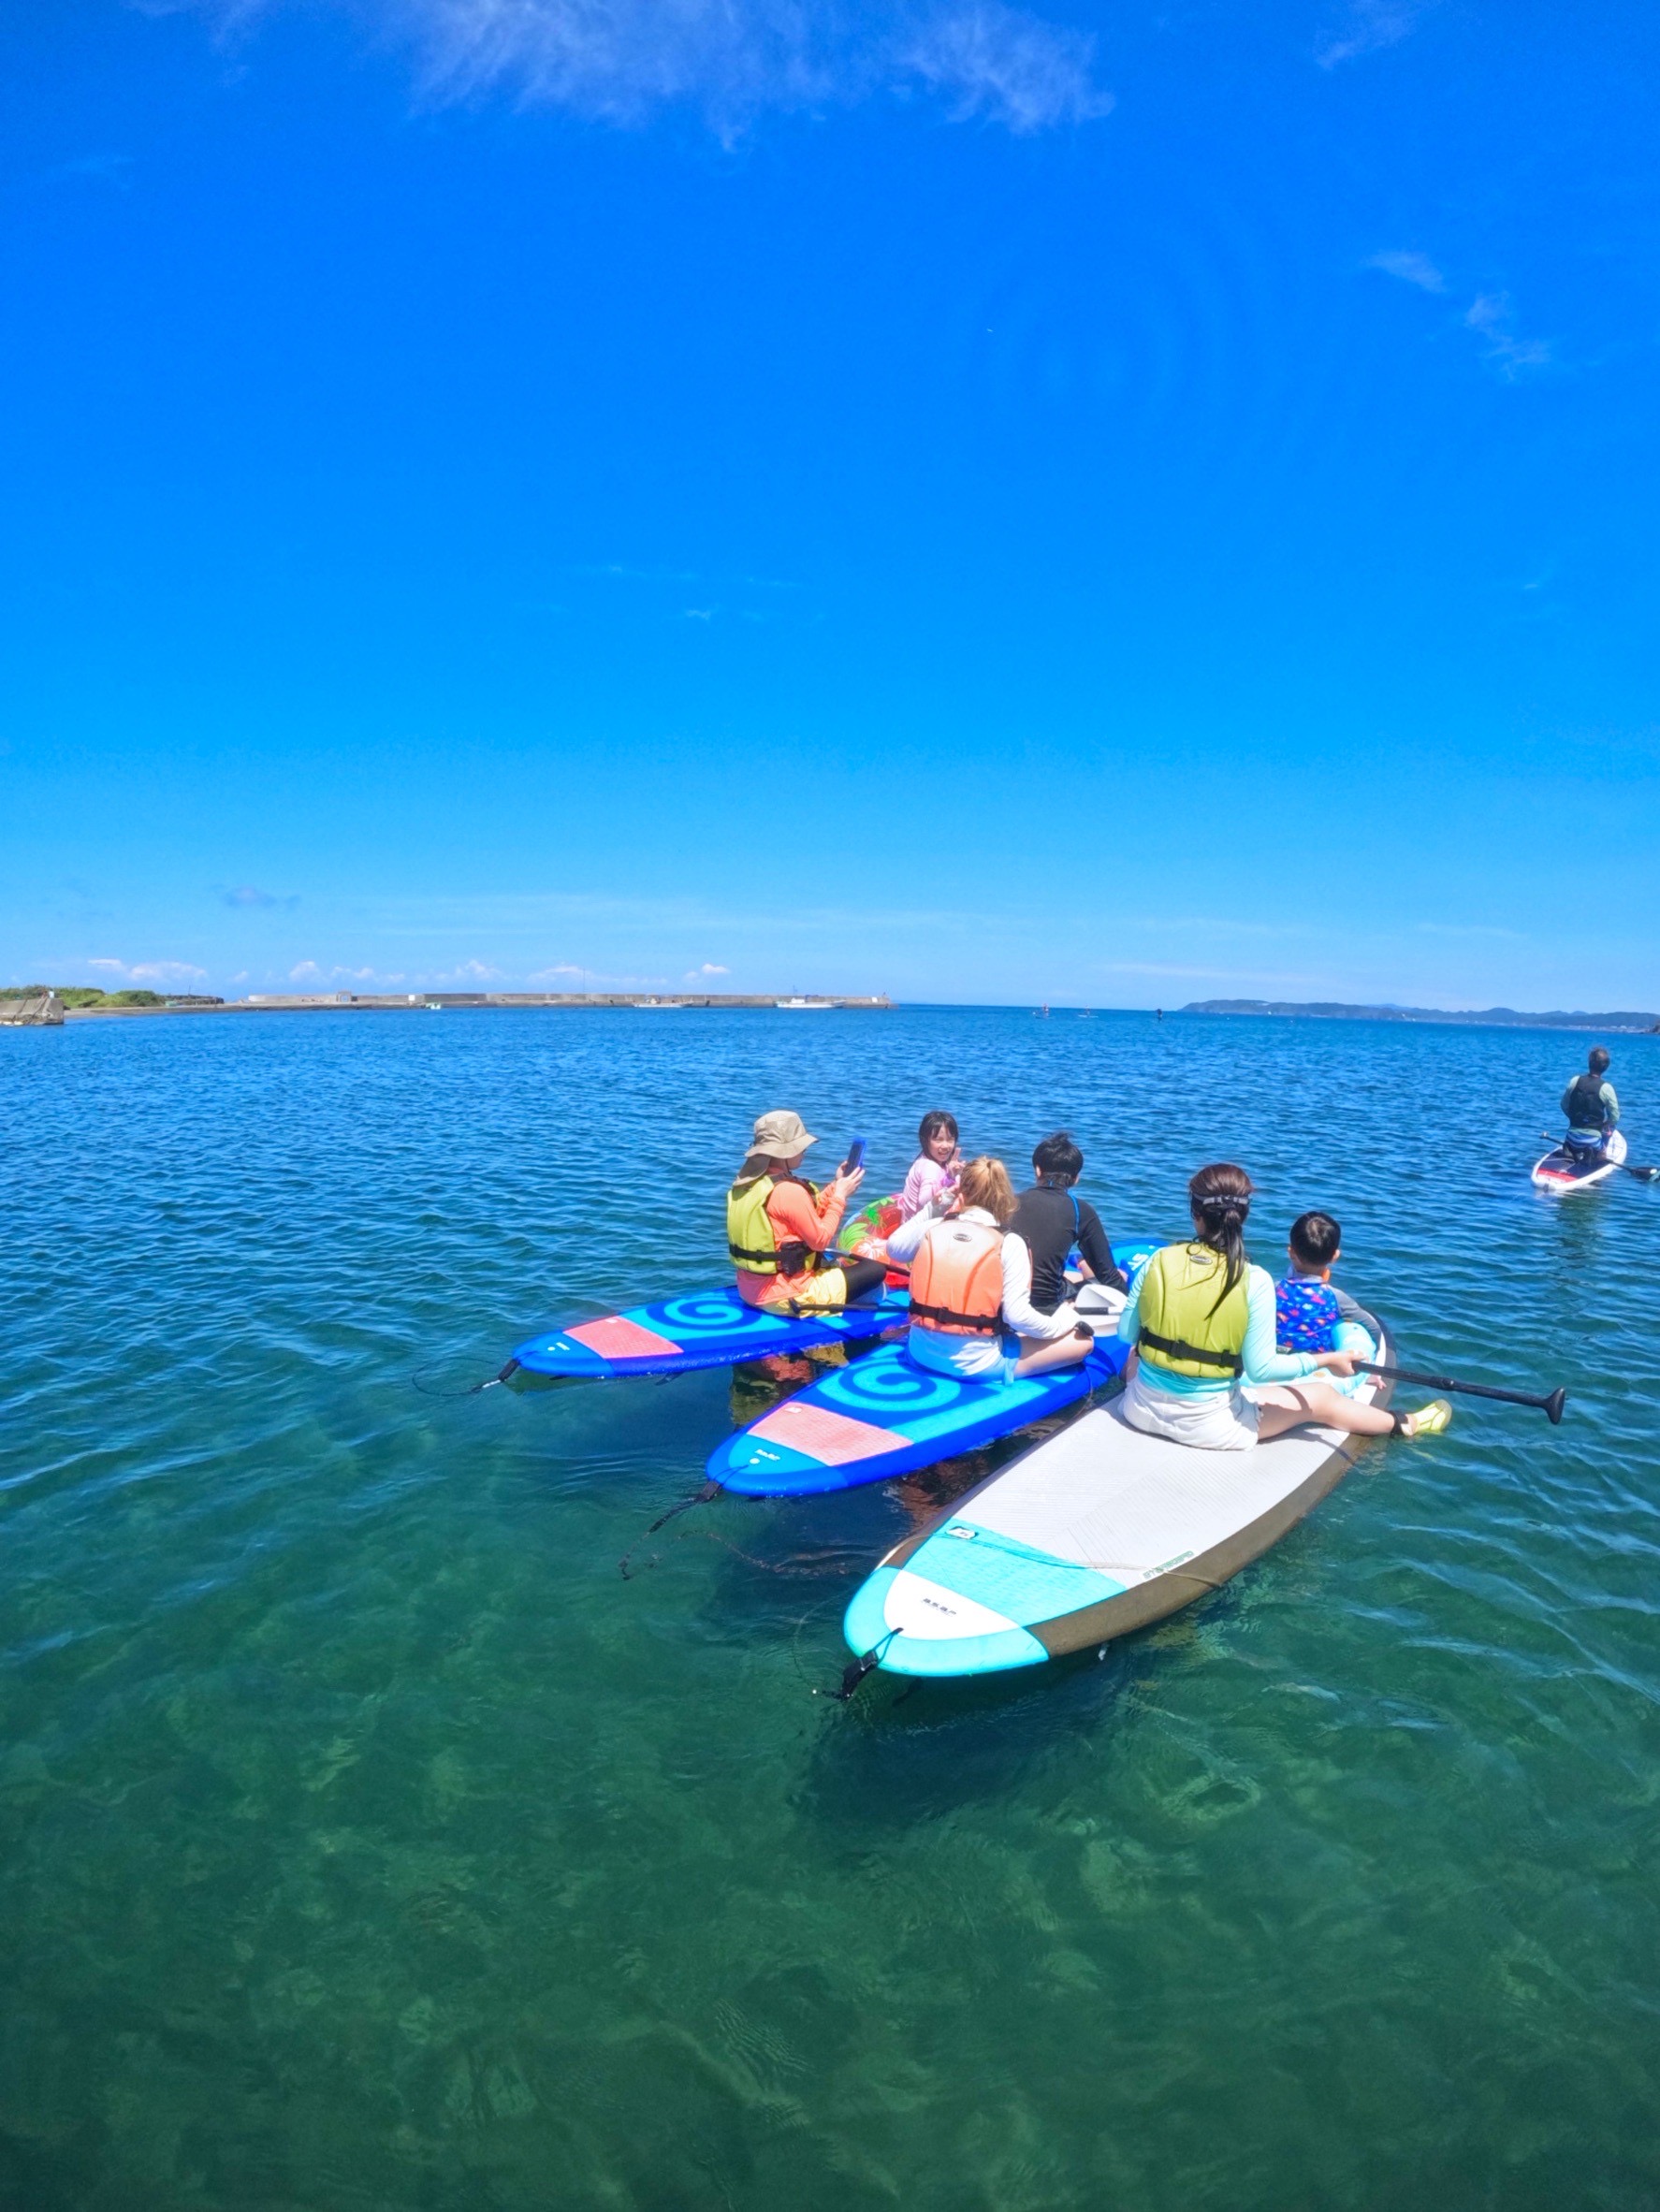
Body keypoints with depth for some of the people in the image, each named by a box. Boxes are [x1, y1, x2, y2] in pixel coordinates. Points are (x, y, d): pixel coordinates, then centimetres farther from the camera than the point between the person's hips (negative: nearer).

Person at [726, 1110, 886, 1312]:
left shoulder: (748, 1181, 4)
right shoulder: (789, 1191, -24)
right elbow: (821, 1240, -14)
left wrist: (835, 1187, 9)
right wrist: (840, 1195, -6)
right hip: (784, 1296, -9)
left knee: (836, 1264, 31)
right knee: (875, 1269, -2)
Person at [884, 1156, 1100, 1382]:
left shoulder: (932, 1228, -1)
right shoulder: (1010, 1243, -12)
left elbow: (894, 1248, 20)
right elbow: (1017, 1315, -17)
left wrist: (935, 1206, 17)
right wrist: (1062, 1322, 1)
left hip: (921, 1351, 6)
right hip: (975, 1364, -5)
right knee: (1082, 1341, 2)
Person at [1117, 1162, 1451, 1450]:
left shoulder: (1159, 1260, -11)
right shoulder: (1255, 1281, -18)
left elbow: (1125, 1335, -2)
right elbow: (1261, 1369, -16)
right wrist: (1325, 1360, -2)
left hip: (1141, 1410, 2)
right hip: (1208, 1424, -1)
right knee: (1319, 1396, 21)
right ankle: (1405, 1425, 41)